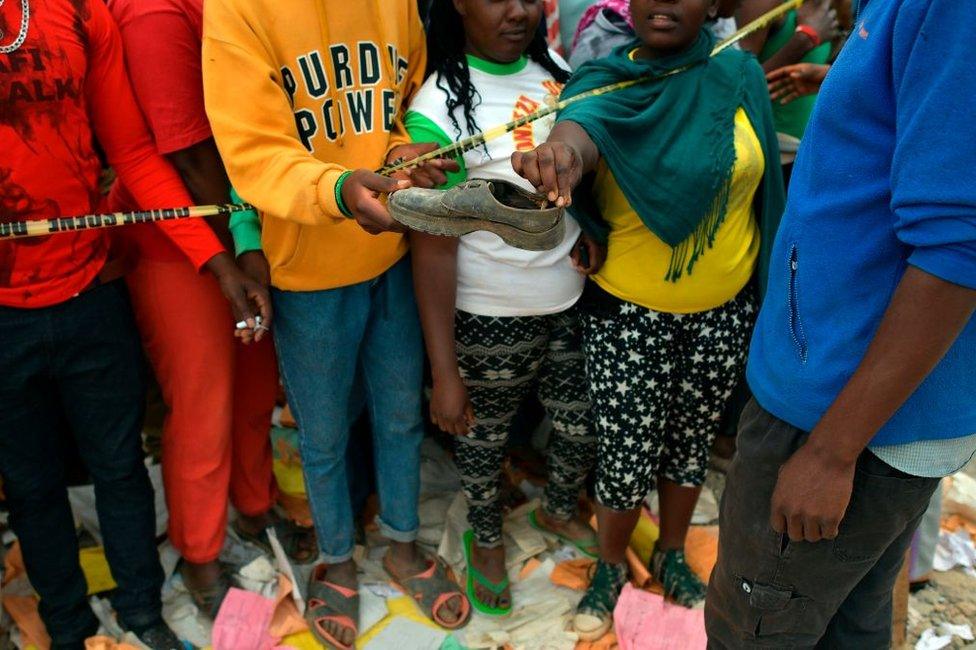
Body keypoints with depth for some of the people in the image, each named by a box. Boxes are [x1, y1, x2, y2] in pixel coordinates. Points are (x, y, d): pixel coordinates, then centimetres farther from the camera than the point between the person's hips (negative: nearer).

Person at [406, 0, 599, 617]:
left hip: (572, 301, 6)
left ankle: (559, 510, 52)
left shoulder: (554, 68, -2)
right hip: (492, 322, -5)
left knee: (584, 427, 19)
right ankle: (487, 539, 47)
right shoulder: (440, 110, -20)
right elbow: (434, 249, -17)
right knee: (486, 438, 17)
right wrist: (444, 371, -16)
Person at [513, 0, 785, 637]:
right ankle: (610, 566, 34)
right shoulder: (606, 82, -12)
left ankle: (672, 553, 46)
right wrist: (559, 152, -60)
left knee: (691, 442, 19)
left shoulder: (740, 74, -5)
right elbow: (581, 126, -36)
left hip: (724, 312, 3)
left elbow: (759, 186, 3)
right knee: (626, 459, 4)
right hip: (628, 313, -2)